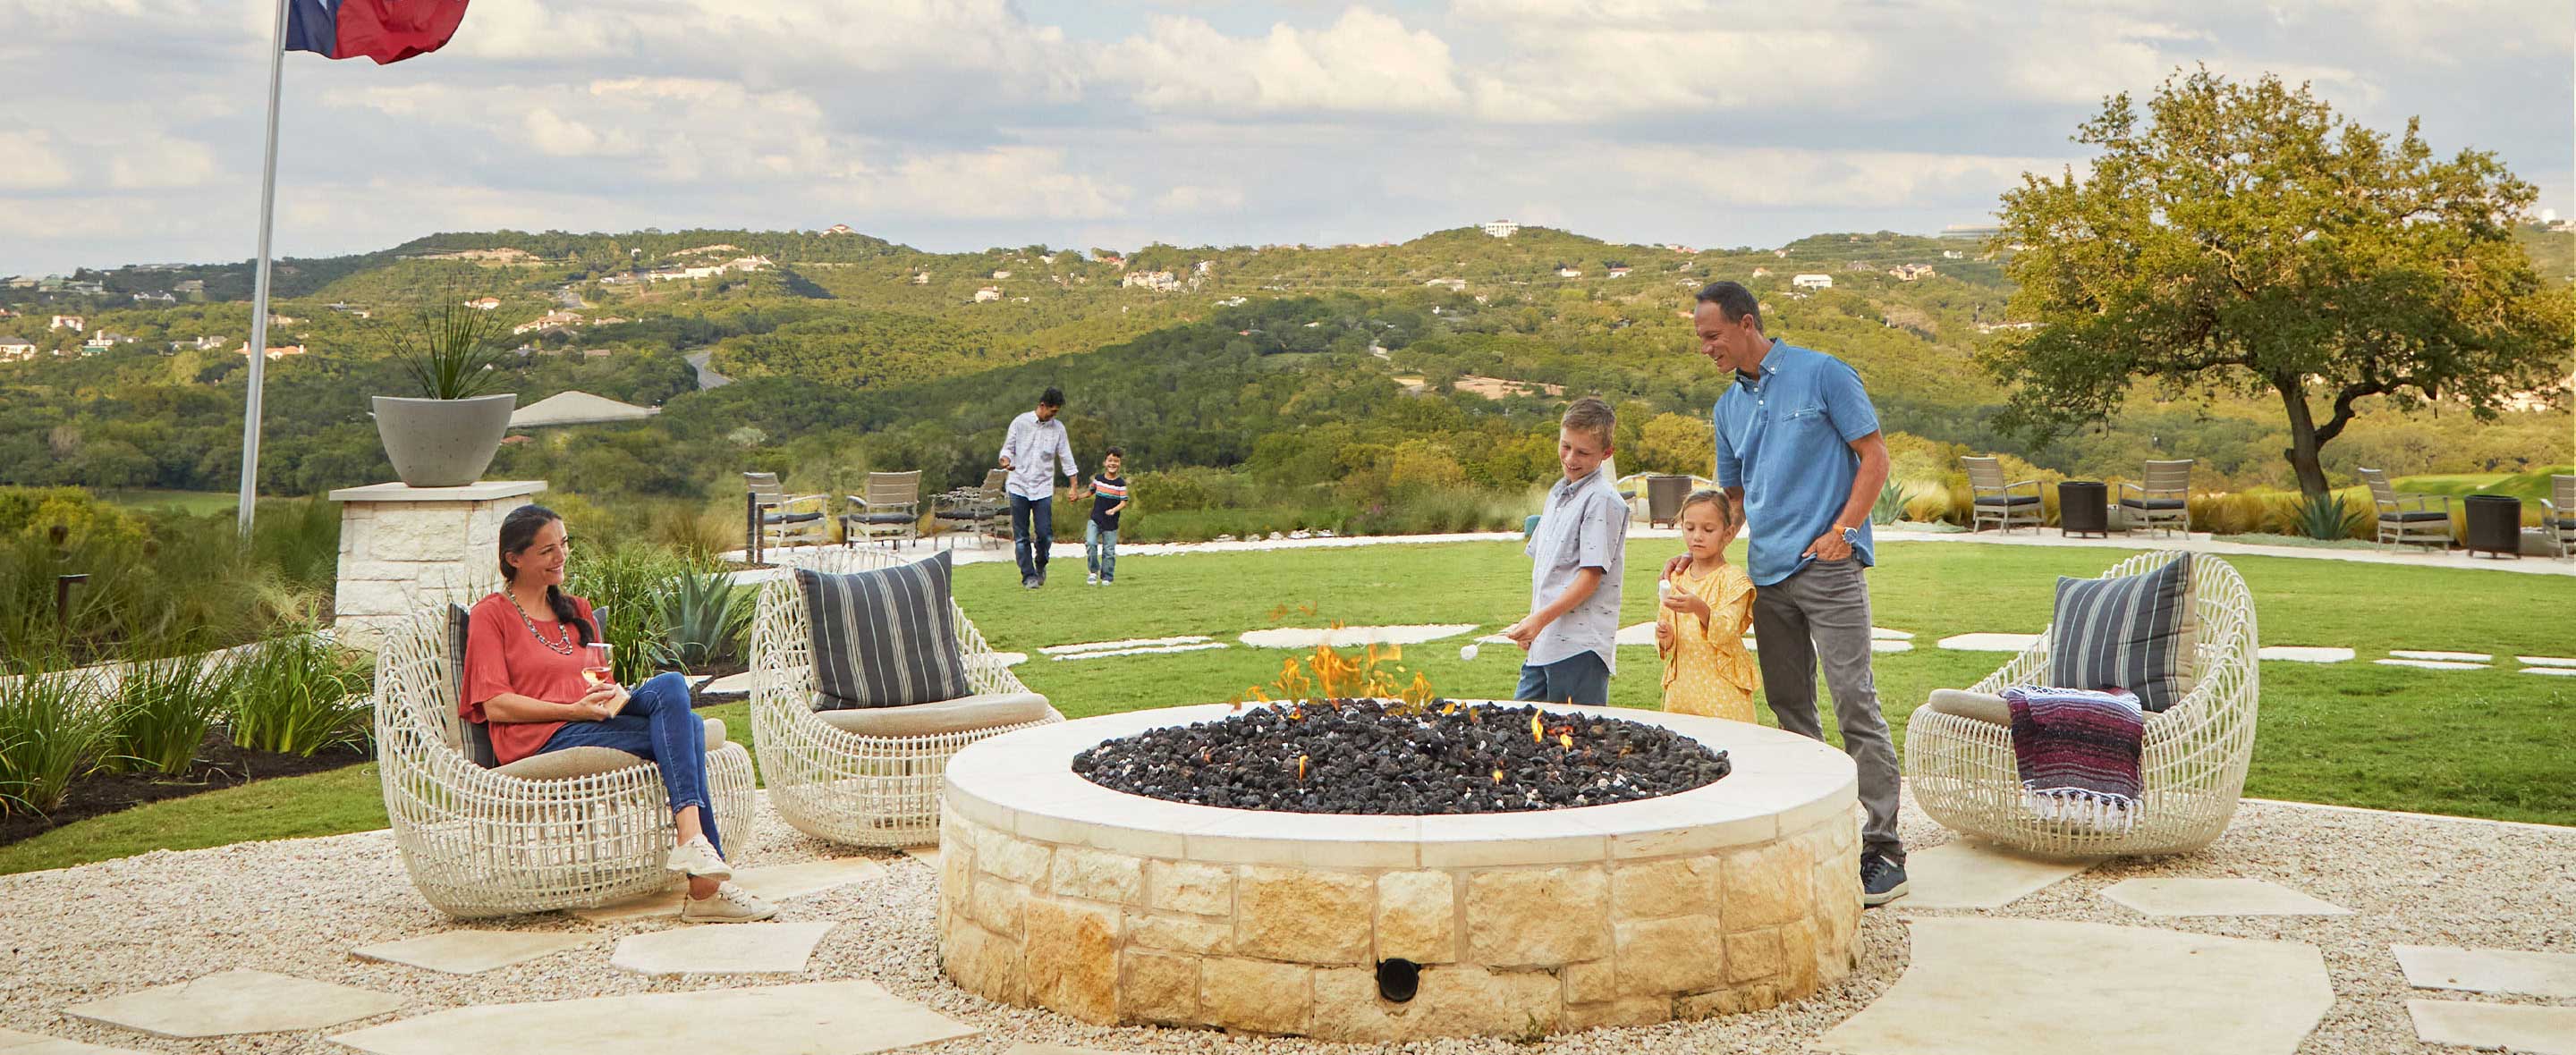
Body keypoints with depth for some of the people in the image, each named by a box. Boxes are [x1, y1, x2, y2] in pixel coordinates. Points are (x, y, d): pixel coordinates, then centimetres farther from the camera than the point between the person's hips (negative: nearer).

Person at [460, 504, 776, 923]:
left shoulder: (577, 611, 28)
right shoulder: (490, 615, 7)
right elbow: (496, 705, -4)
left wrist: (614, 696, 0)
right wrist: (574, 710, -16)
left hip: (593, 725, 6)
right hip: (541, 741, -6)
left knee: (670, 685, -27)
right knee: (684, 727, -26)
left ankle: (693, 839, -38)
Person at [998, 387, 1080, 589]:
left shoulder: (1057, 428, 5)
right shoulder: (1020, 423, 0)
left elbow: (1066, 458, 9)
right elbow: (1007, 448, 5)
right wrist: (1006, 461, -18)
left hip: (1044, 489, 1)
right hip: (1019, 487, -1)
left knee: (1044, 534, -6)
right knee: (1021, 536, -1)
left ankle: (1040, 565, 21)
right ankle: (1028, 576, 5)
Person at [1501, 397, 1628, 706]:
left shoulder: (1602, 499, -9)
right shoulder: (1558, 494, 17)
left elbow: (1591, 576, -15)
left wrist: (1541, 619, -20)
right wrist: (1530, 625, 17)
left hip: (1581, 645, -8)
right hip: (1543, 644, 8)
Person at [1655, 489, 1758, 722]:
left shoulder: (1733, 578, -4)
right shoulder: (1675, 579, 11)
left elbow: (1727, 632, -17)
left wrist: (1700, 609, -34)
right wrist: (1665, 638, -9)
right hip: (1682, 684, 4)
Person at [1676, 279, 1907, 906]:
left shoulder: (1823, 375, -3)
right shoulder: (1729, 406, 16)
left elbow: (1875, 455, -4)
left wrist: (1841, 530, -15)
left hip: (1828, 568, -7)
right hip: (1767, 574, 7)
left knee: (1855, 703, -10)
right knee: (1790, 712, 8)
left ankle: (1884, 850, -8)